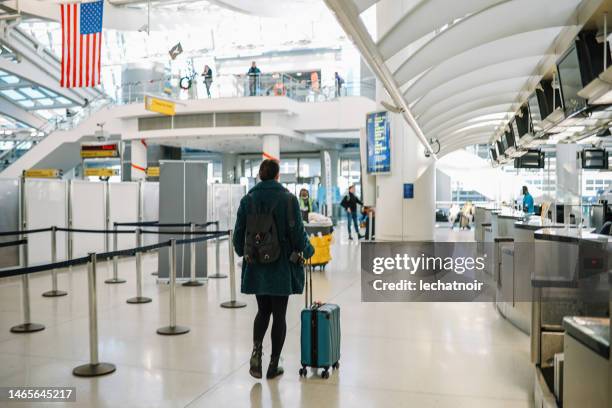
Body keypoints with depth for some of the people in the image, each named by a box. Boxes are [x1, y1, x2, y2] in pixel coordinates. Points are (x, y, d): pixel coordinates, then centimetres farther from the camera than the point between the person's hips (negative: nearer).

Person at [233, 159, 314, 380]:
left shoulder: (247, 199, -1)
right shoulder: (288, 199, -10)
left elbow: (238, 233, 4)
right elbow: (297, 232, -10)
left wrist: (243, 252, 23)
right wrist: (307, 251, 9)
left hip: (256, 267, 3)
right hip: (281, 267, -3)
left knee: (263, 311, 19)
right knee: (279, 314, 9)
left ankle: (256, 350, -3)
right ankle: (274, 365, 16)